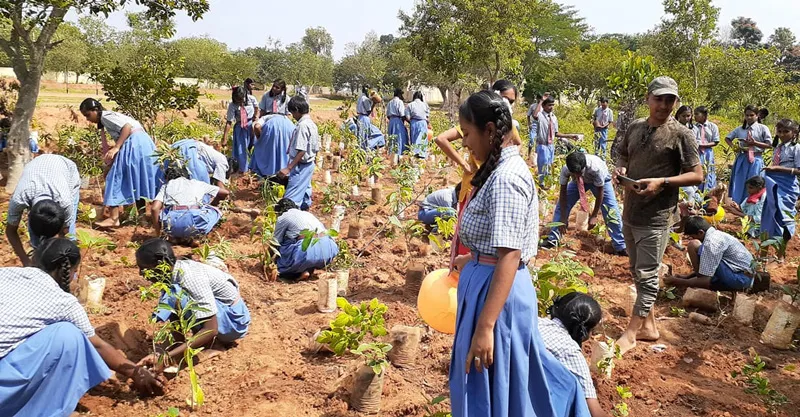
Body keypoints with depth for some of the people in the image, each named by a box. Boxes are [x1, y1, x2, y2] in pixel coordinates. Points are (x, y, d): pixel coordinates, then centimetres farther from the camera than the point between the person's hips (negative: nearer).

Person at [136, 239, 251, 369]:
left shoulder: (190, 277, -30)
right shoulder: (170, 272, -5)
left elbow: (211, 329, -32)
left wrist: (168, 356, -35)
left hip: (234, 320, -9)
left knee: (177, 294, -28)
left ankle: (206, 341, -8)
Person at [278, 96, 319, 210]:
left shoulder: (302, 125, -20)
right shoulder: (312, 124, 9)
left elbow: (301, 151, -26)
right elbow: (316, 148, 13)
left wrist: (288, 168, -26)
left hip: (301, 165, -10)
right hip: (309, 164, 10)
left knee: (291, 199, -13)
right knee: (304, 193, 20)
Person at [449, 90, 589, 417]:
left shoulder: (505, 177, -23)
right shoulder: (505, 167, 8)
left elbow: (510, 256, -27)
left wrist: (484, 327, -28)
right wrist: (473, 259, 30)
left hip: (495, 289, -10)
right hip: (489, 281, 10)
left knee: (488, 390, 7)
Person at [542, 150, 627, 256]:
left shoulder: (596, 167, -43)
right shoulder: (565, 169, -35)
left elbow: (600, 192, -28)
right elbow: (563, 192, -23)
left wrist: (594, 216, -21)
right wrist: (563, 218, -22)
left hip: (600, 180, -3)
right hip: (579, 182, 3)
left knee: (611, 211, -10)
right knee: (561, 204, -6)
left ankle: (620, 247, 3)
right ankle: (552, 239, 6)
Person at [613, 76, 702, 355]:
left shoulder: (681, 134, -9)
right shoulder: (635, 128, 7)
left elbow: (697, 175, -9)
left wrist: (662, 182, -22)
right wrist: (619, 169, -3)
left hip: (656, 217, -7)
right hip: (630, 212, 7)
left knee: (647, 275, -2)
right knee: (637, 272, 15)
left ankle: (631, 334, 5)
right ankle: (648, 326, 28)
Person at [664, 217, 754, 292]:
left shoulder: (711, 242, -18)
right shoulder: (716, 234, 12)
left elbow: (705, 281, -20)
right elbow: (706, 268, 24)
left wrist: (676, 281, -10)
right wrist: (687, 277, 20)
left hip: (739, 279, -10)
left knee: (693, 245, -14)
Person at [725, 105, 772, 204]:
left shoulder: (763, 128, -1)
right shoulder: (740, 129, 7)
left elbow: (769, 145, -4)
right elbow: (727, 138, 19)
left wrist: (754, 143, -16)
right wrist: (733, 146, 1)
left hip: (755, 160, -3)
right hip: (741, 159, 3)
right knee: (738, 185, 4)